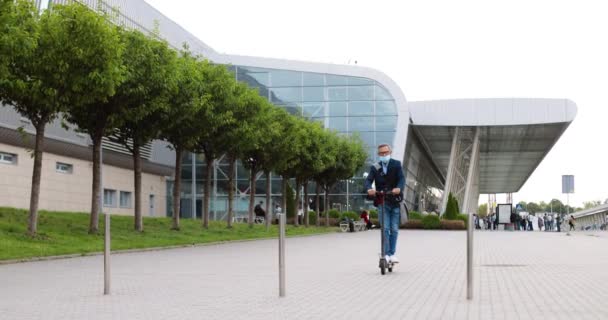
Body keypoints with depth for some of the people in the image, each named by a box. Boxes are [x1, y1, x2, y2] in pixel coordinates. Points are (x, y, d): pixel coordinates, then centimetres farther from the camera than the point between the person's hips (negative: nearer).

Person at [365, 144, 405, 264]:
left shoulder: (396, 164, 1)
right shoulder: (375, 167, 2)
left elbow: (402, 178, -12)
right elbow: (368, 180, -10)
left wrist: (399, 188, -34)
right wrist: (369, 189, -34)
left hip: (395, 201, 1)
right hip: (382, 201, -1)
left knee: (394, 229, 5)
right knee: (385, 228, -8)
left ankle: (392, 254, 15)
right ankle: (386, 254, -5)